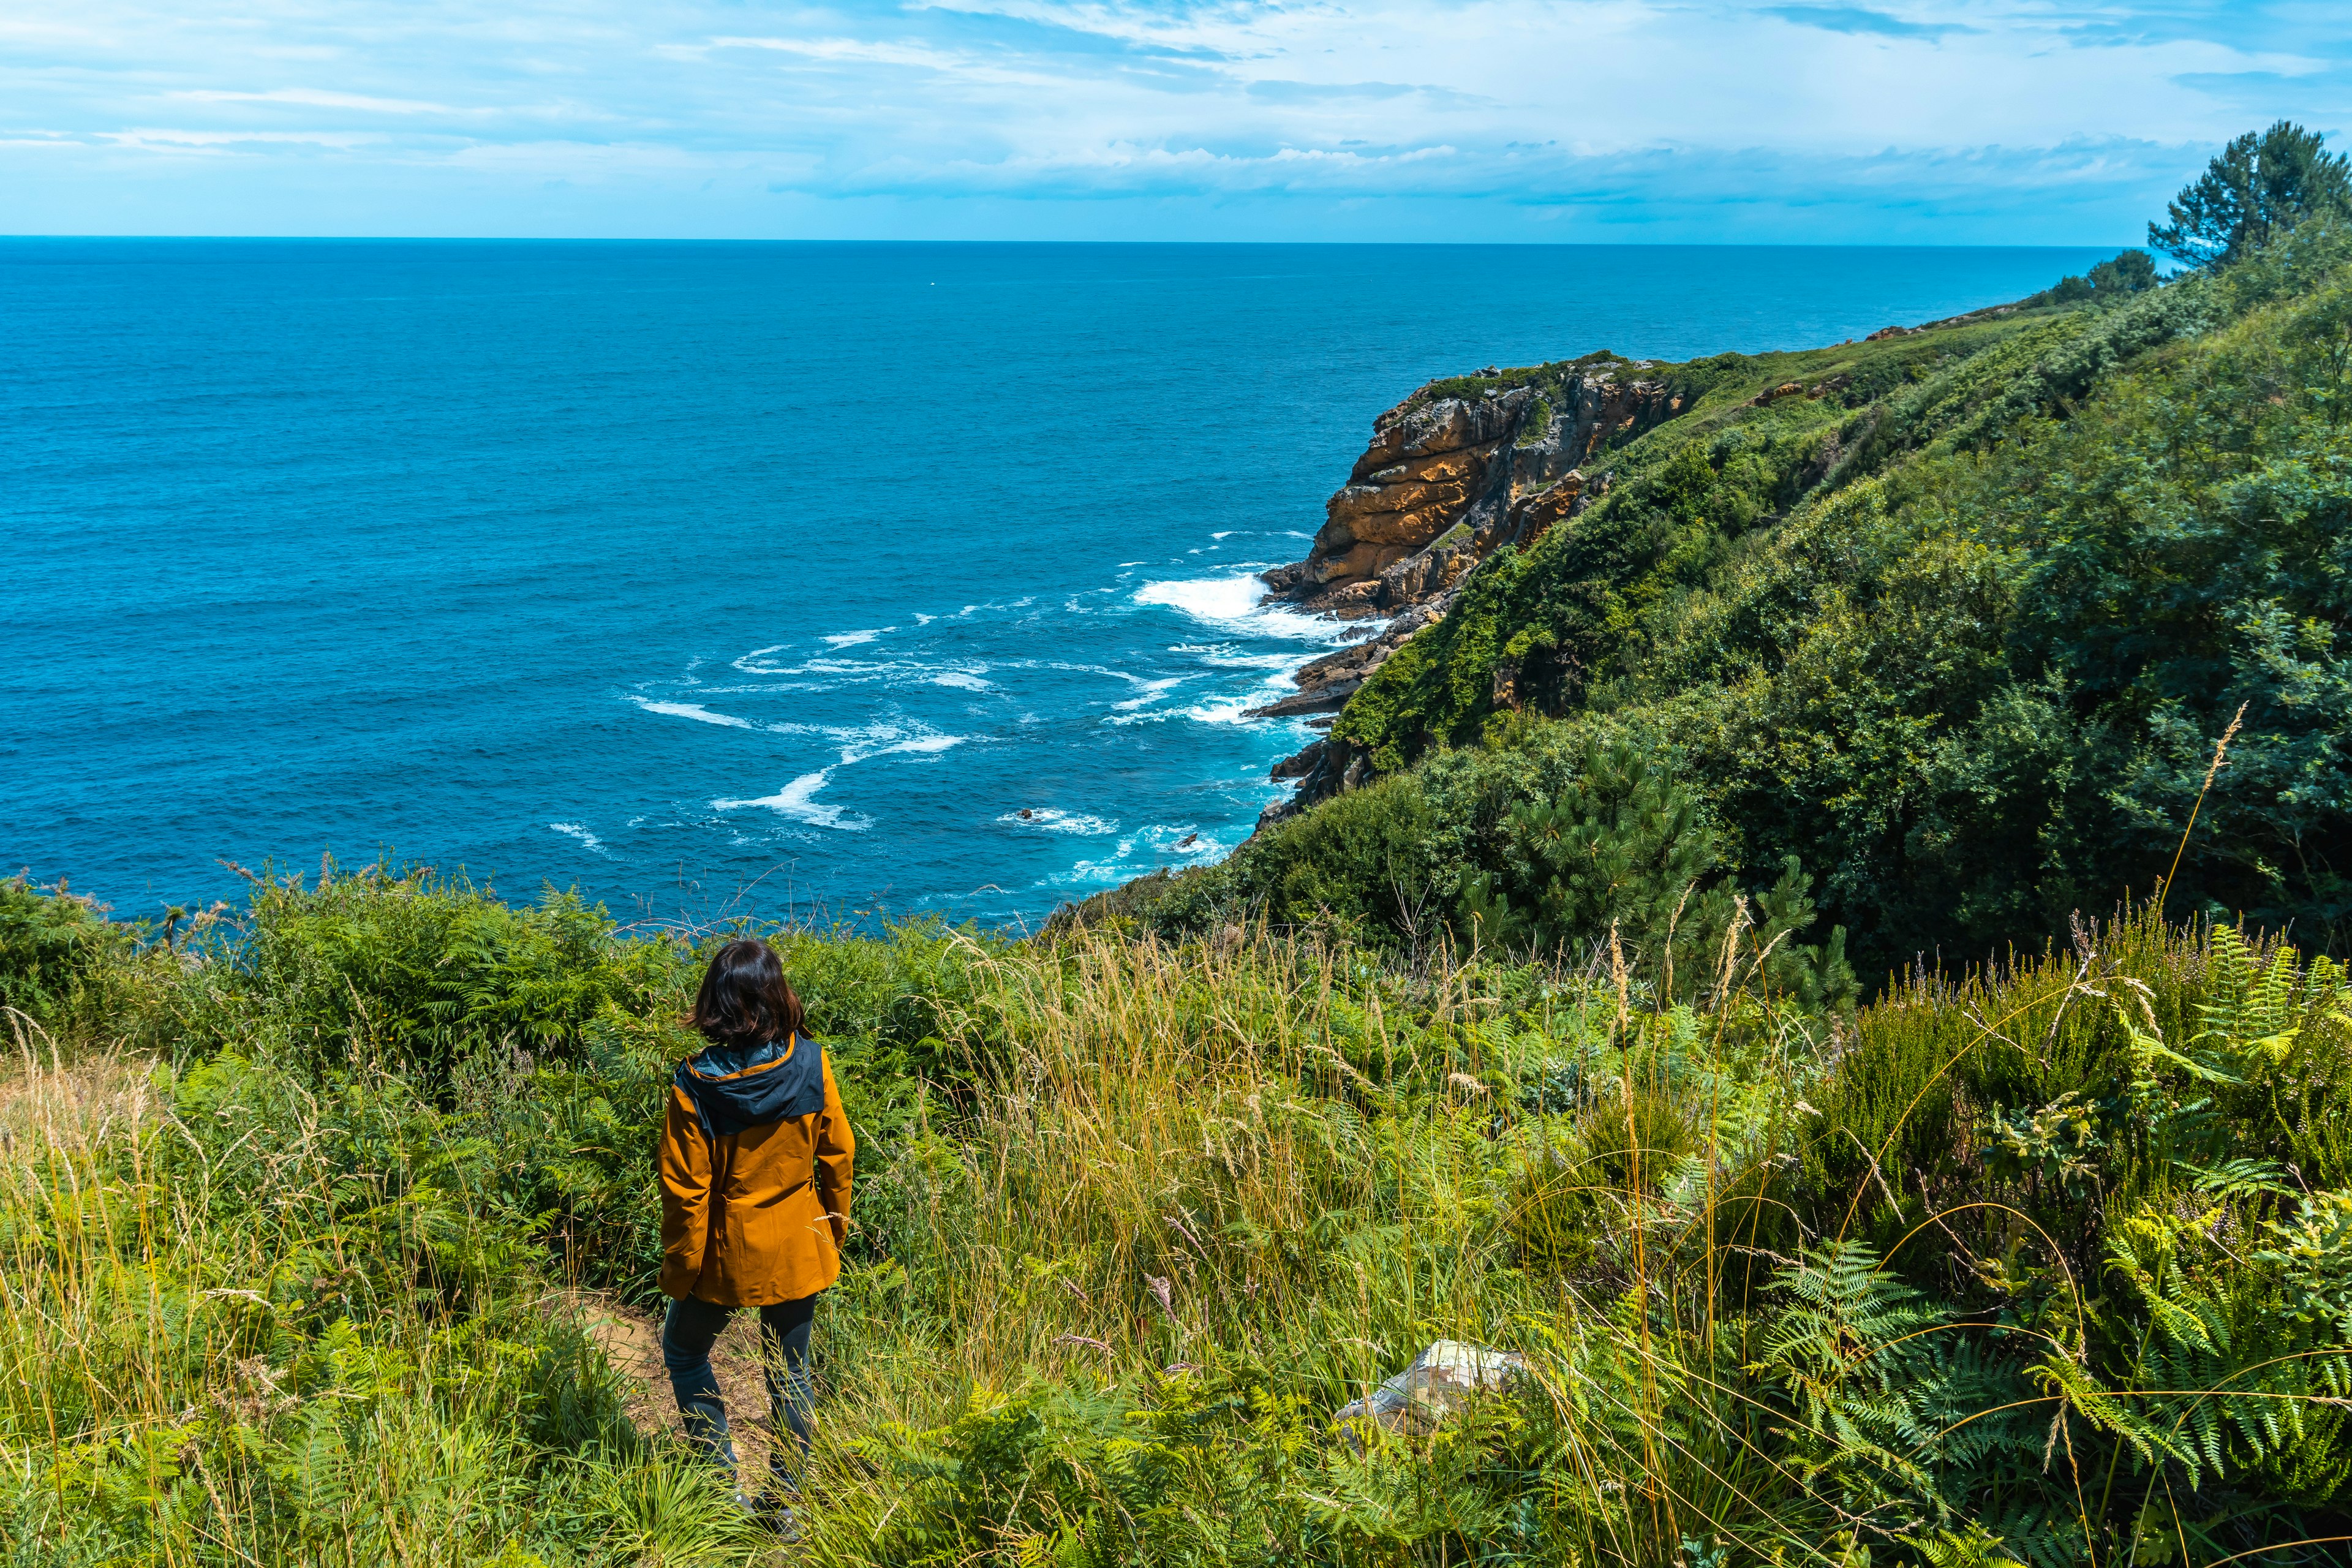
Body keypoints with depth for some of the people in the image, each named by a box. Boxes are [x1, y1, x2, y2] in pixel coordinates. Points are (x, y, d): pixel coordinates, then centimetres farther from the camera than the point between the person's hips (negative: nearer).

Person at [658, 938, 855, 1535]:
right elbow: (838, 1155, -3)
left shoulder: (695, 1086, -22)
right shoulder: (812, 1065, -15)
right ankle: (785, 1502, 27)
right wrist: (836, 1227, 12)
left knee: (684, 1350, 23)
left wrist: (679, 1268, -2)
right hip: (799, 1251, 3)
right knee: (790, 1372, 18)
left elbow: (685, 1191, -15)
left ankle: (725, 1482, 22)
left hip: (727, 1253, -2)